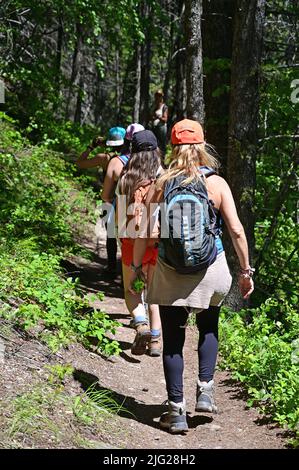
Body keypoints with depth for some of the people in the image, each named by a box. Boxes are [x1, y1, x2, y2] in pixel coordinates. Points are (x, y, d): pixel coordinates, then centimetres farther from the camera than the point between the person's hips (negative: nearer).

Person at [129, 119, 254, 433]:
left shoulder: (162, 184, -4)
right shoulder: (217, 184, -6)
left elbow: (143, 232, -5)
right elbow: (237, 231, -7)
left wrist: (135, 268, 6)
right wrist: (246, 271, 2)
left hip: (170, 273, 0)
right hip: (211, 270, 0)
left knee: (173, 340, 10)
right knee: (208, 327, 26)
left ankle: (176, 410, 11)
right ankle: (205, 390, 14)